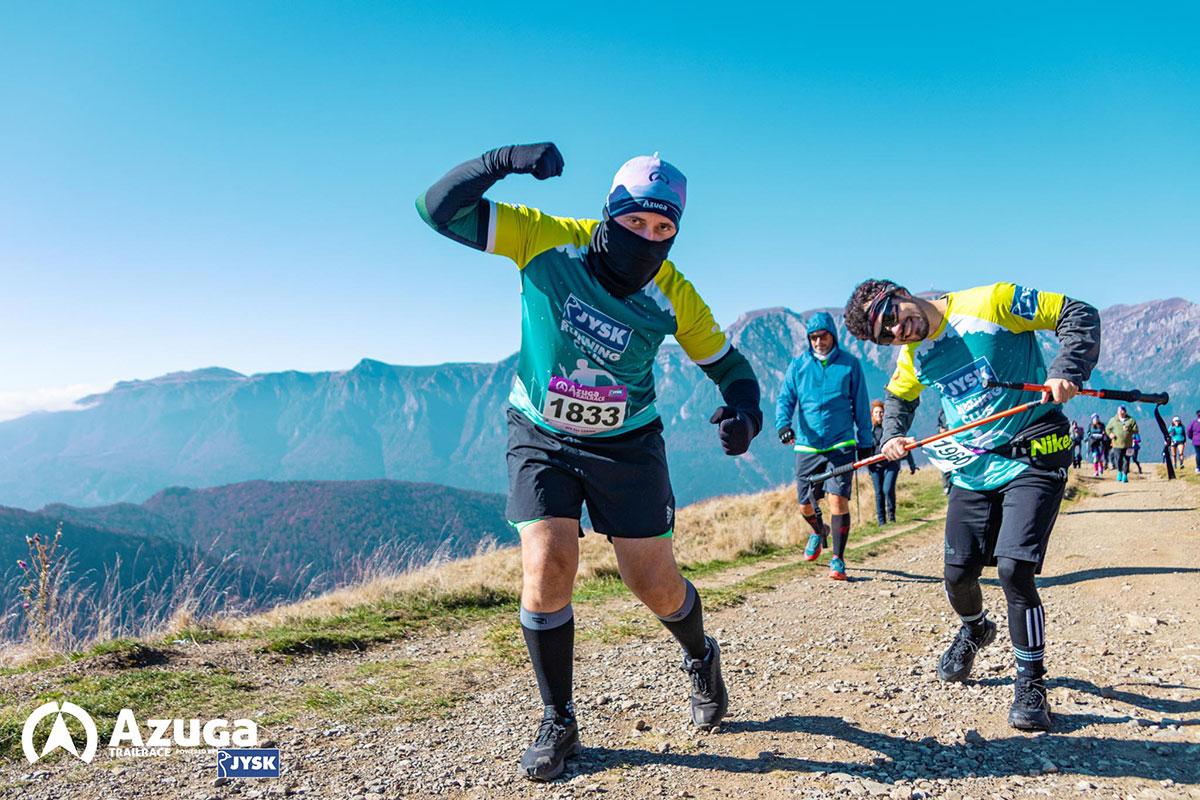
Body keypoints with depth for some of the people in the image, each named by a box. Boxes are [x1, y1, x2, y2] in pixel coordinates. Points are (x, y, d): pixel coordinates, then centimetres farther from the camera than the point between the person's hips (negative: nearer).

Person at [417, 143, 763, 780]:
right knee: (547, 568, -14)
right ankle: (557, 723, 8)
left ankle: (701, 660, 39)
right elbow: (440, 210, -17)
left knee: (654, 583, 3)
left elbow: (728, 365, 0)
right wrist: (503, 160, -33)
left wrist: (744, 410, -23)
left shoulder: (674, 298, -12)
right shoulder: (549, 239, -16)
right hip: (541, 439, 0)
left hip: (626, 445, 1)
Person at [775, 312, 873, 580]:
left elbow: (861, 406, 9)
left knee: (838, 500, -14)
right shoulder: (798, 365, 6)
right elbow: (785, 398, 0)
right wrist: (783, 423, -20)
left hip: (841, 445, -2)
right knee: (805, 505, 9)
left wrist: (865, 442, 8)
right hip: (807, 446, 2)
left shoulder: (850, 364, 3)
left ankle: (838, 559, 0)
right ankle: (819, 531, 43)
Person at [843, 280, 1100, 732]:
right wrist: (892, 435, 4)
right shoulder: (913, 359, 3)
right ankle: (974, 630, 42)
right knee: (958, 573, 5)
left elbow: (1078, 314, -10)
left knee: (1013, 568, -17)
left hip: (1033, 460, -5)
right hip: (972, 469, 5)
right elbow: (898, 397, 24)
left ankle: (1031, 686, 5)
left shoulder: (991, 303, -14)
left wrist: (1067, 370, -26)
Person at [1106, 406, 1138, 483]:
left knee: (1126, 460, -1)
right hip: (1117, 444, 0)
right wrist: (1110, 434, -2)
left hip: (1128, 445, 0)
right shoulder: (1113, 420, 7)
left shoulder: (1130, 420, 5)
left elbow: (1136, 430, 3)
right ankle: (1119, 472, 20)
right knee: (1118, 460, -5)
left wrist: (1129, 429, -16)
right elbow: (1107, 428, 17)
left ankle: (1125, 475, 9)